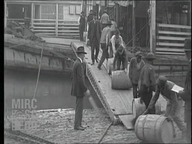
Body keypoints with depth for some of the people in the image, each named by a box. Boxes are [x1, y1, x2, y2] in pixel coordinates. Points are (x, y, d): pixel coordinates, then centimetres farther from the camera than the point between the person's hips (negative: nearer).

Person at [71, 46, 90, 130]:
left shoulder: (76, 63, 11)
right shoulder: (79, 64, -21)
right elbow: (80, 79, -24)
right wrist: (86, 90, -21)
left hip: (77, 89, 10)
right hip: (79, 89, -10)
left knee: (79, 107, 15)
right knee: (79, 107, -4)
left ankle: (78, 124, 22)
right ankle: (77, 125, 1)